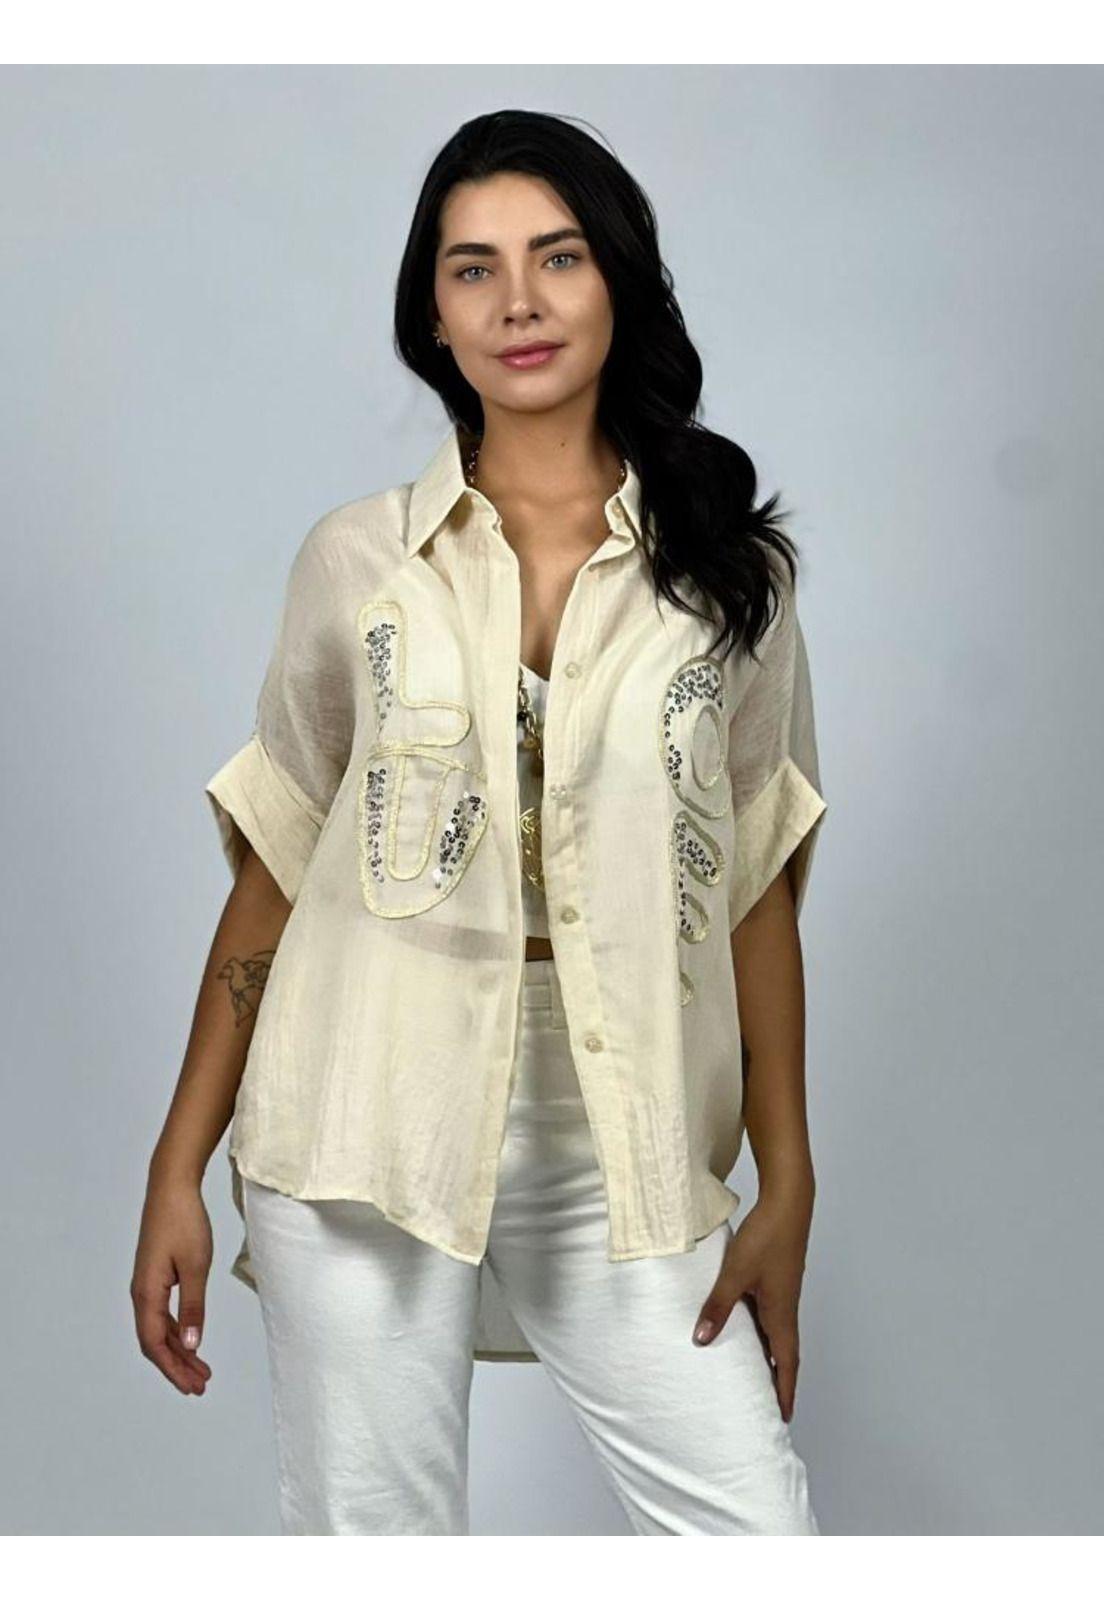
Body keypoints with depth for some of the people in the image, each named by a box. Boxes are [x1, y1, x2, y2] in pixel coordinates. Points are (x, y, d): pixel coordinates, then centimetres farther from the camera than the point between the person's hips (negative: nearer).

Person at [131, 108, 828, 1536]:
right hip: (367, 1138, 0)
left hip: (619, 1148, 0)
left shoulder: (727, 564, 4)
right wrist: (178, 1171, 4)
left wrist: (786, 1185, 0)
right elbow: (273, 875, 6)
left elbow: (759, 889, 5)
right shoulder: (358, 557, 3)